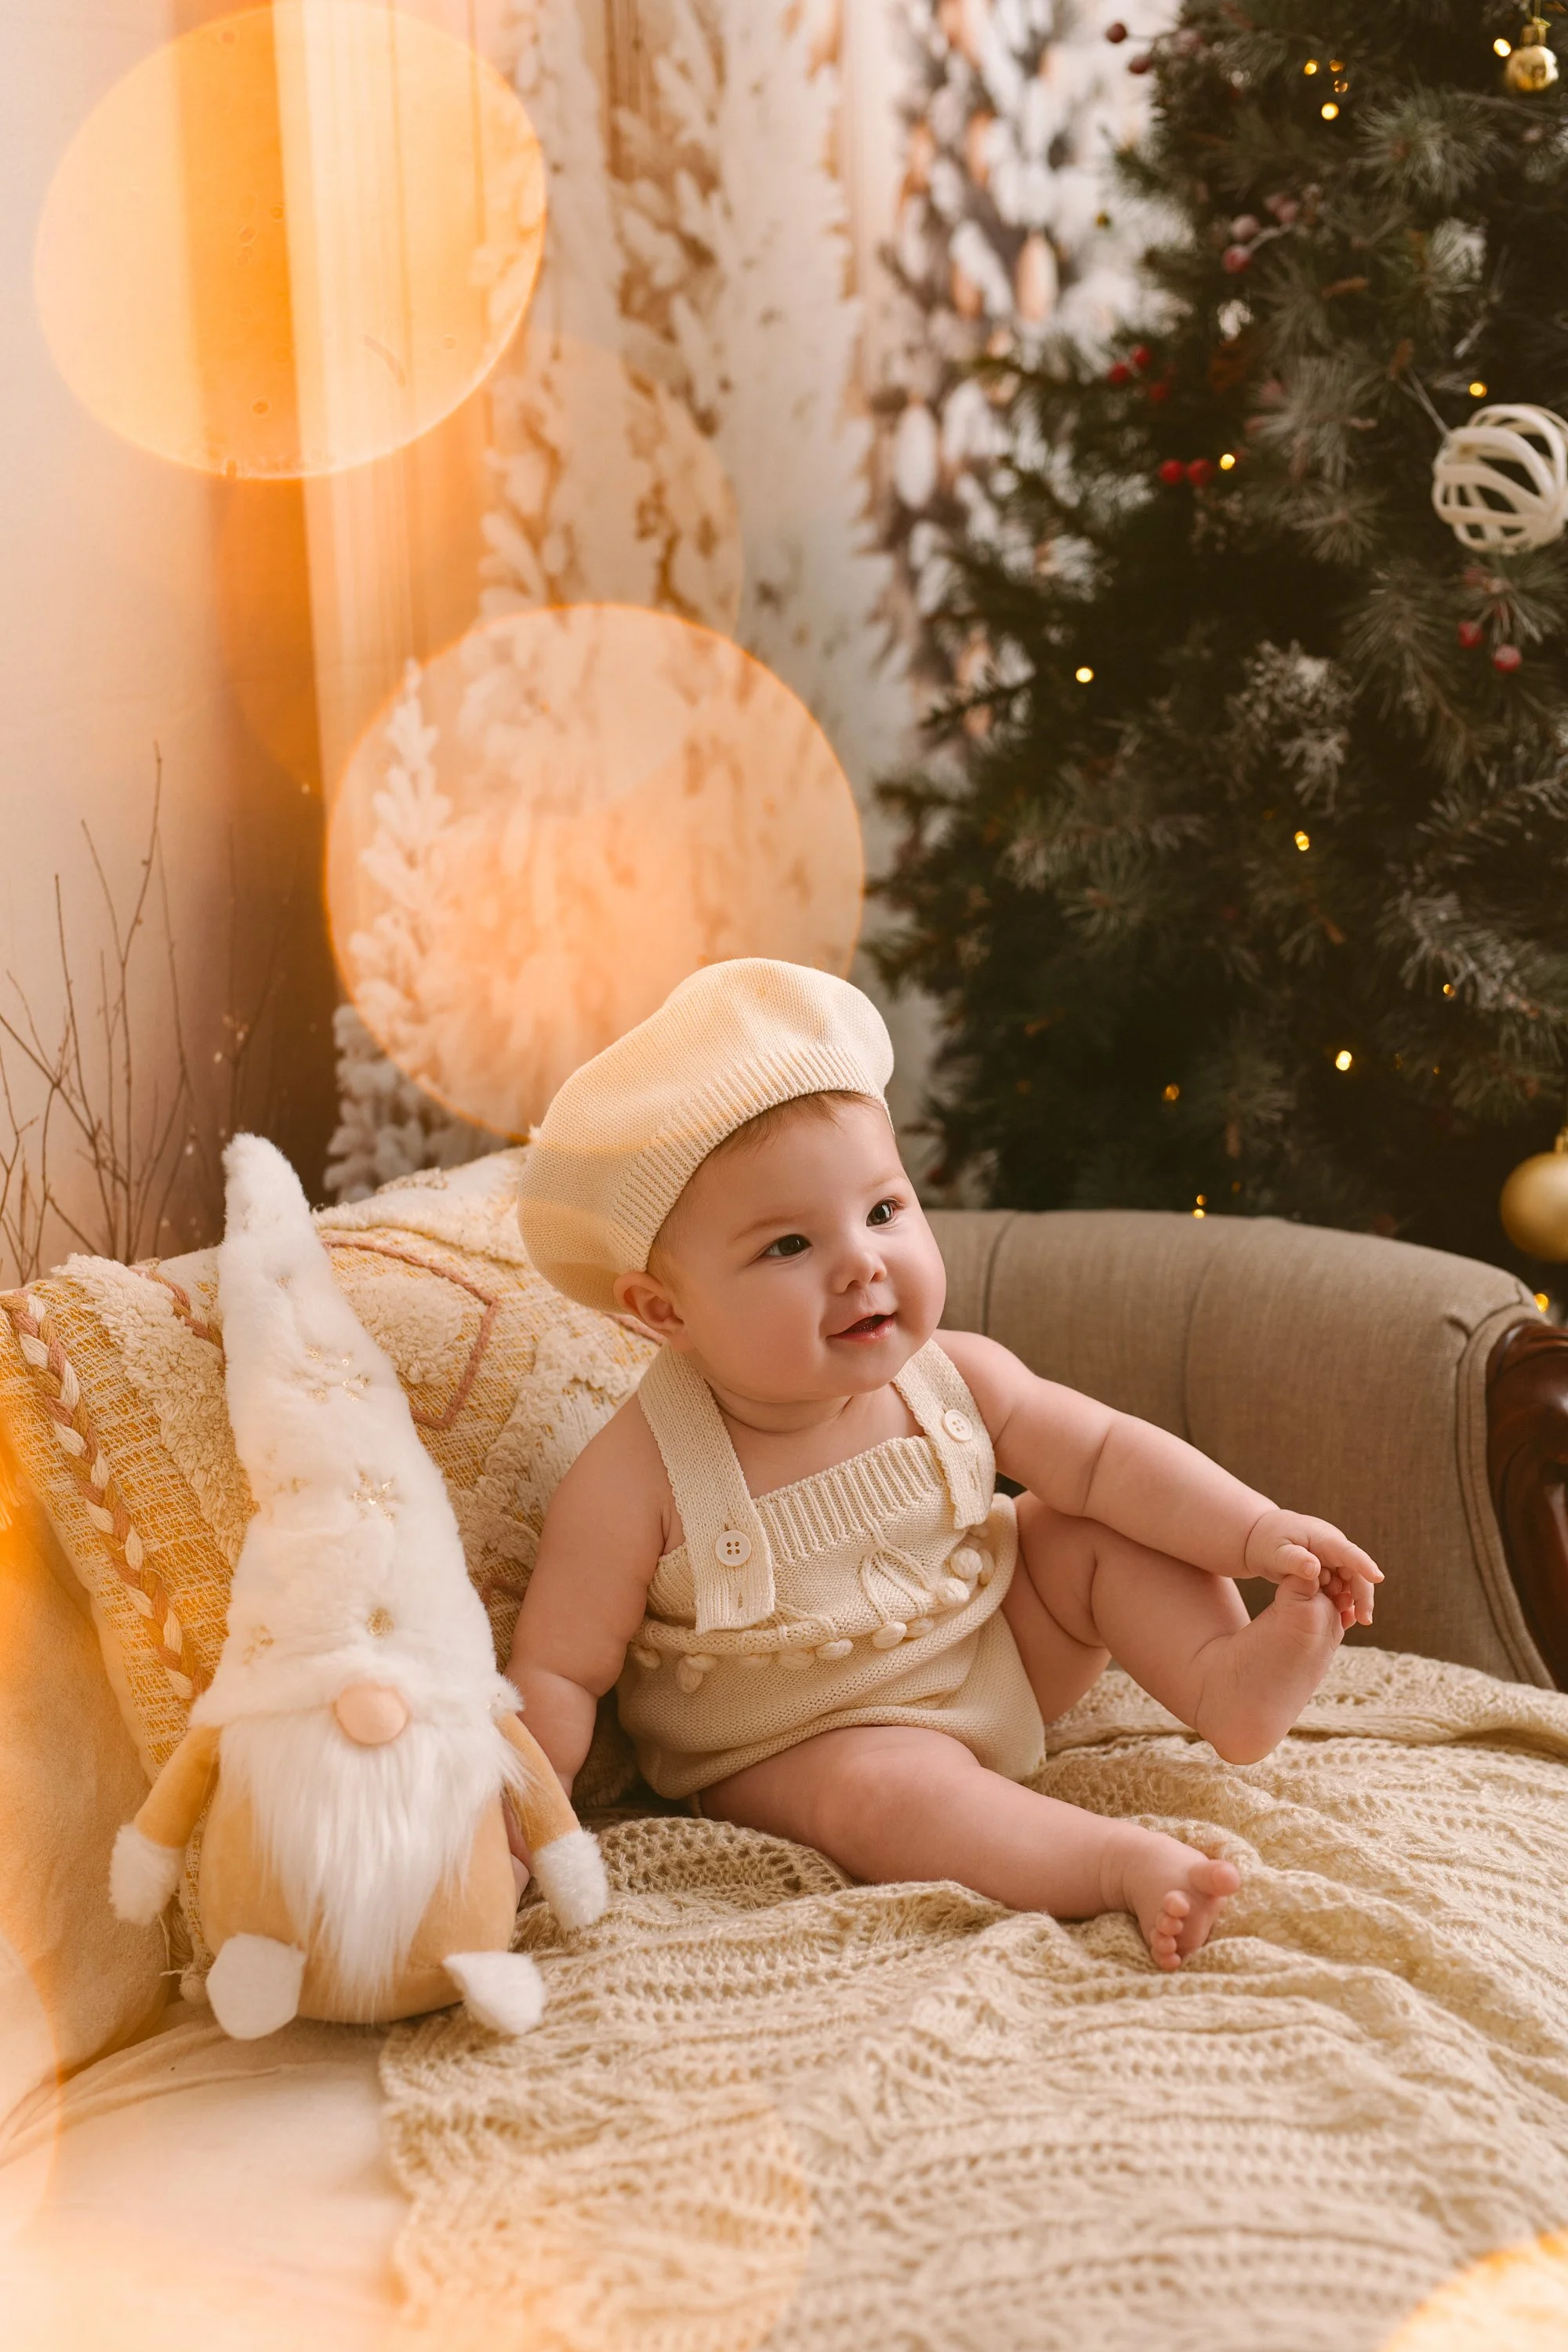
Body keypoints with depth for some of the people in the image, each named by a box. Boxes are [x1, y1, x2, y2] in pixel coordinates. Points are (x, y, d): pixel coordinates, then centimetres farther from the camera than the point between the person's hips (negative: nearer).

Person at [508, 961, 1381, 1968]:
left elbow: (1105, 1456, -7)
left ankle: (1227, 1678, -17)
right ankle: (1123, 1861, -37)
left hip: (998, 1654, 5)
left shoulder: (953, 1379, -13)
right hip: (795, 1747, -5)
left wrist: (1257, 1531, -18)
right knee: (885, 1784, -35)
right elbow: (558, 1673, -20)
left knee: (1099, 1533, -5)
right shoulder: (639, 1480, -25)